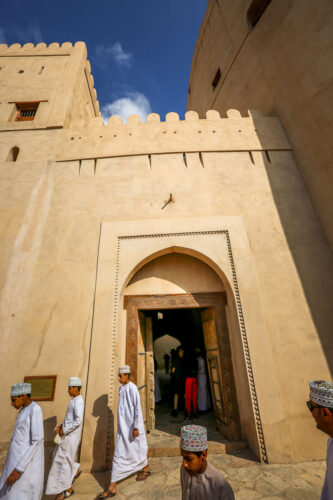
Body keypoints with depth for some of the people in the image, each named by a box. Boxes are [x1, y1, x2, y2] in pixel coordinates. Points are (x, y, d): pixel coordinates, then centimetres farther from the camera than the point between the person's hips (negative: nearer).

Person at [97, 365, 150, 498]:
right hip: (123, 427, 8)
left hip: (132, 426, -8)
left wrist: (136, 427, -20)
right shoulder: (121, 388, 2)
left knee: (137, 448, 10)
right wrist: (121, 425, 20)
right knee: (119, 455, 16)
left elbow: (137, 408, -22)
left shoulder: (132, 388, -23)